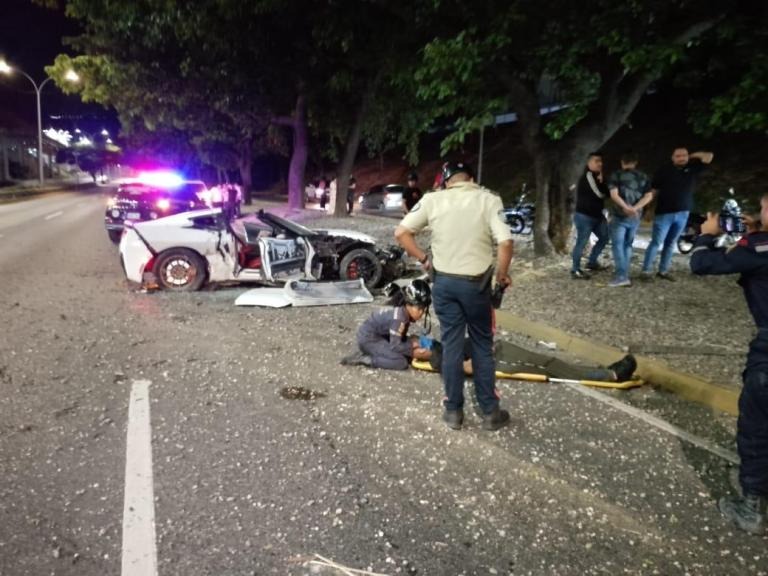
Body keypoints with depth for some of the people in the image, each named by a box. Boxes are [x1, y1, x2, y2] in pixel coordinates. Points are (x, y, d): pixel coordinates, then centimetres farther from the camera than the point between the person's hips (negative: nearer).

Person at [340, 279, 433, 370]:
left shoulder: (407, 313, 0)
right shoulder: (398, 317, -27)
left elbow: (401, 338, 7)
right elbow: (395, 346, -26)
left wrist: (413, 342, -11)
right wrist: (412, 351, -18)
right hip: (368, 339, -10)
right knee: (401, 362, -18)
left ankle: (367, 352, 8)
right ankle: (363, 359, -11)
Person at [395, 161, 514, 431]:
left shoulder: (432, 199, -3)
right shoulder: (489, 199, -8)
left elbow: (401, 233, -5)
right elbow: (506, 242, -18)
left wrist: (422, 258, 5)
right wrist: (502, 274, -3)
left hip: (444, 281, 2)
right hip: (476, 283, -1)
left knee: (451, 345, 11)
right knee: (482, 346, 12)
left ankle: (453, 410, 20)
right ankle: (490, 412, 20)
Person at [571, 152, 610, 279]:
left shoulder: (596, 176, 14)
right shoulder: (588, 176, -16)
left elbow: (606, 194, 7)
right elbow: (600, 194, -22)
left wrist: (601, 182, -10)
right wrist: (601, 181, -5)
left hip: (596, 215, 10)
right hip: (584, 216, -10)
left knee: (604, 237, 16)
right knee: (581, 242, -6)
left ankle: (592, 262, 27)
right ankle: (575, 270, 2)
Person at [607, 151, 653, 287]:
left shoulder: (616, 175, -2)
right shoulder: (643, 177, 10)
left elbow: (614, 194, -15)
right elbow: (649, 196, 2)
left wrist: (627, 207, -19)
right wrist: (634, 208, -8)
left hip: (620, 215, -5)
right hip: (636, 216, 5)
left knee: (617, 245, -4)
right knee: (627, 244, 15)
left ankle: (621, 276, -15)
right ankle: (625, 275, 16)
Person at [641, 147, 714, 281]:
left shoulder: (693, 168, 6)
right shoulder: (664, 170, -6)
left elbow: (709, 156, 5)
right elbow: (654, 191, -6)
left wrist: (692, 156, 7)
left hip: (683, 214, 4)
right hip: (664, 213, -4)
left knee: (671, 243, 10)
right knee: (656, 242, -5)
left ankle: (663, 271, 16)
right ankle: (646, 270, -2)